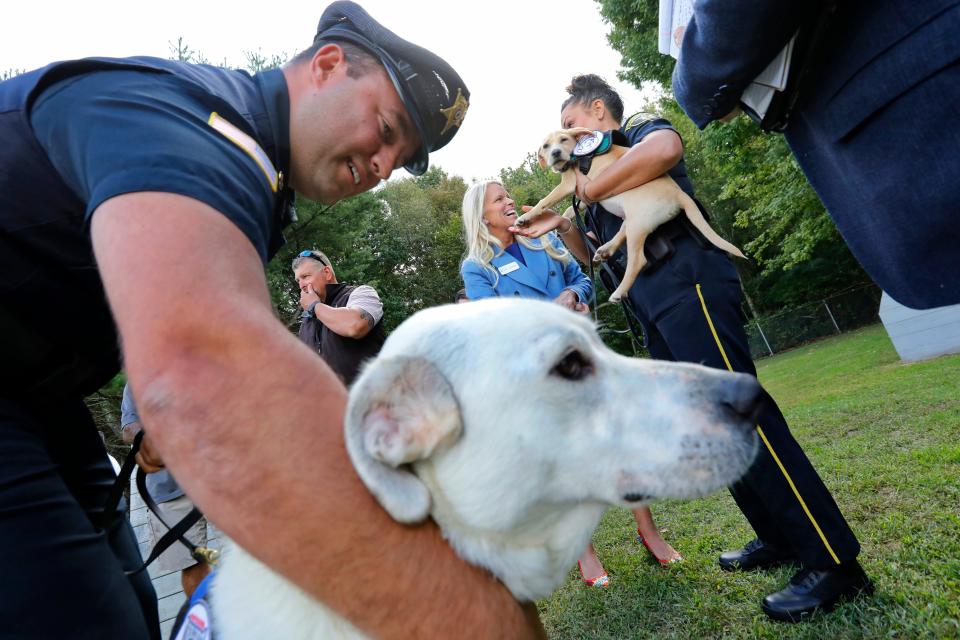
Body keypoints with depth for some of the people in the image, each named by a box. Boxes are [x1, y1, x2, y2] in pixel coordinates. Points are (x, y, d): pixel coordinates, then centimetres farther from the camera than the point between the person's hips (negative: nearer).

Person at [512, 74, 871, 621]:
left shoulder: (640, 127, 8)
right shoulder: (599, 169, 30)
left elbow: (665, 147, -20)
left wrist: (592, 189, -9)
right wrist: (561, 225, 19)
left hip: (687, 284, -9)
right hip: (657, 309, 9)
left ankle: (834, 562, -7)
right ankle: (780, 539, 19)